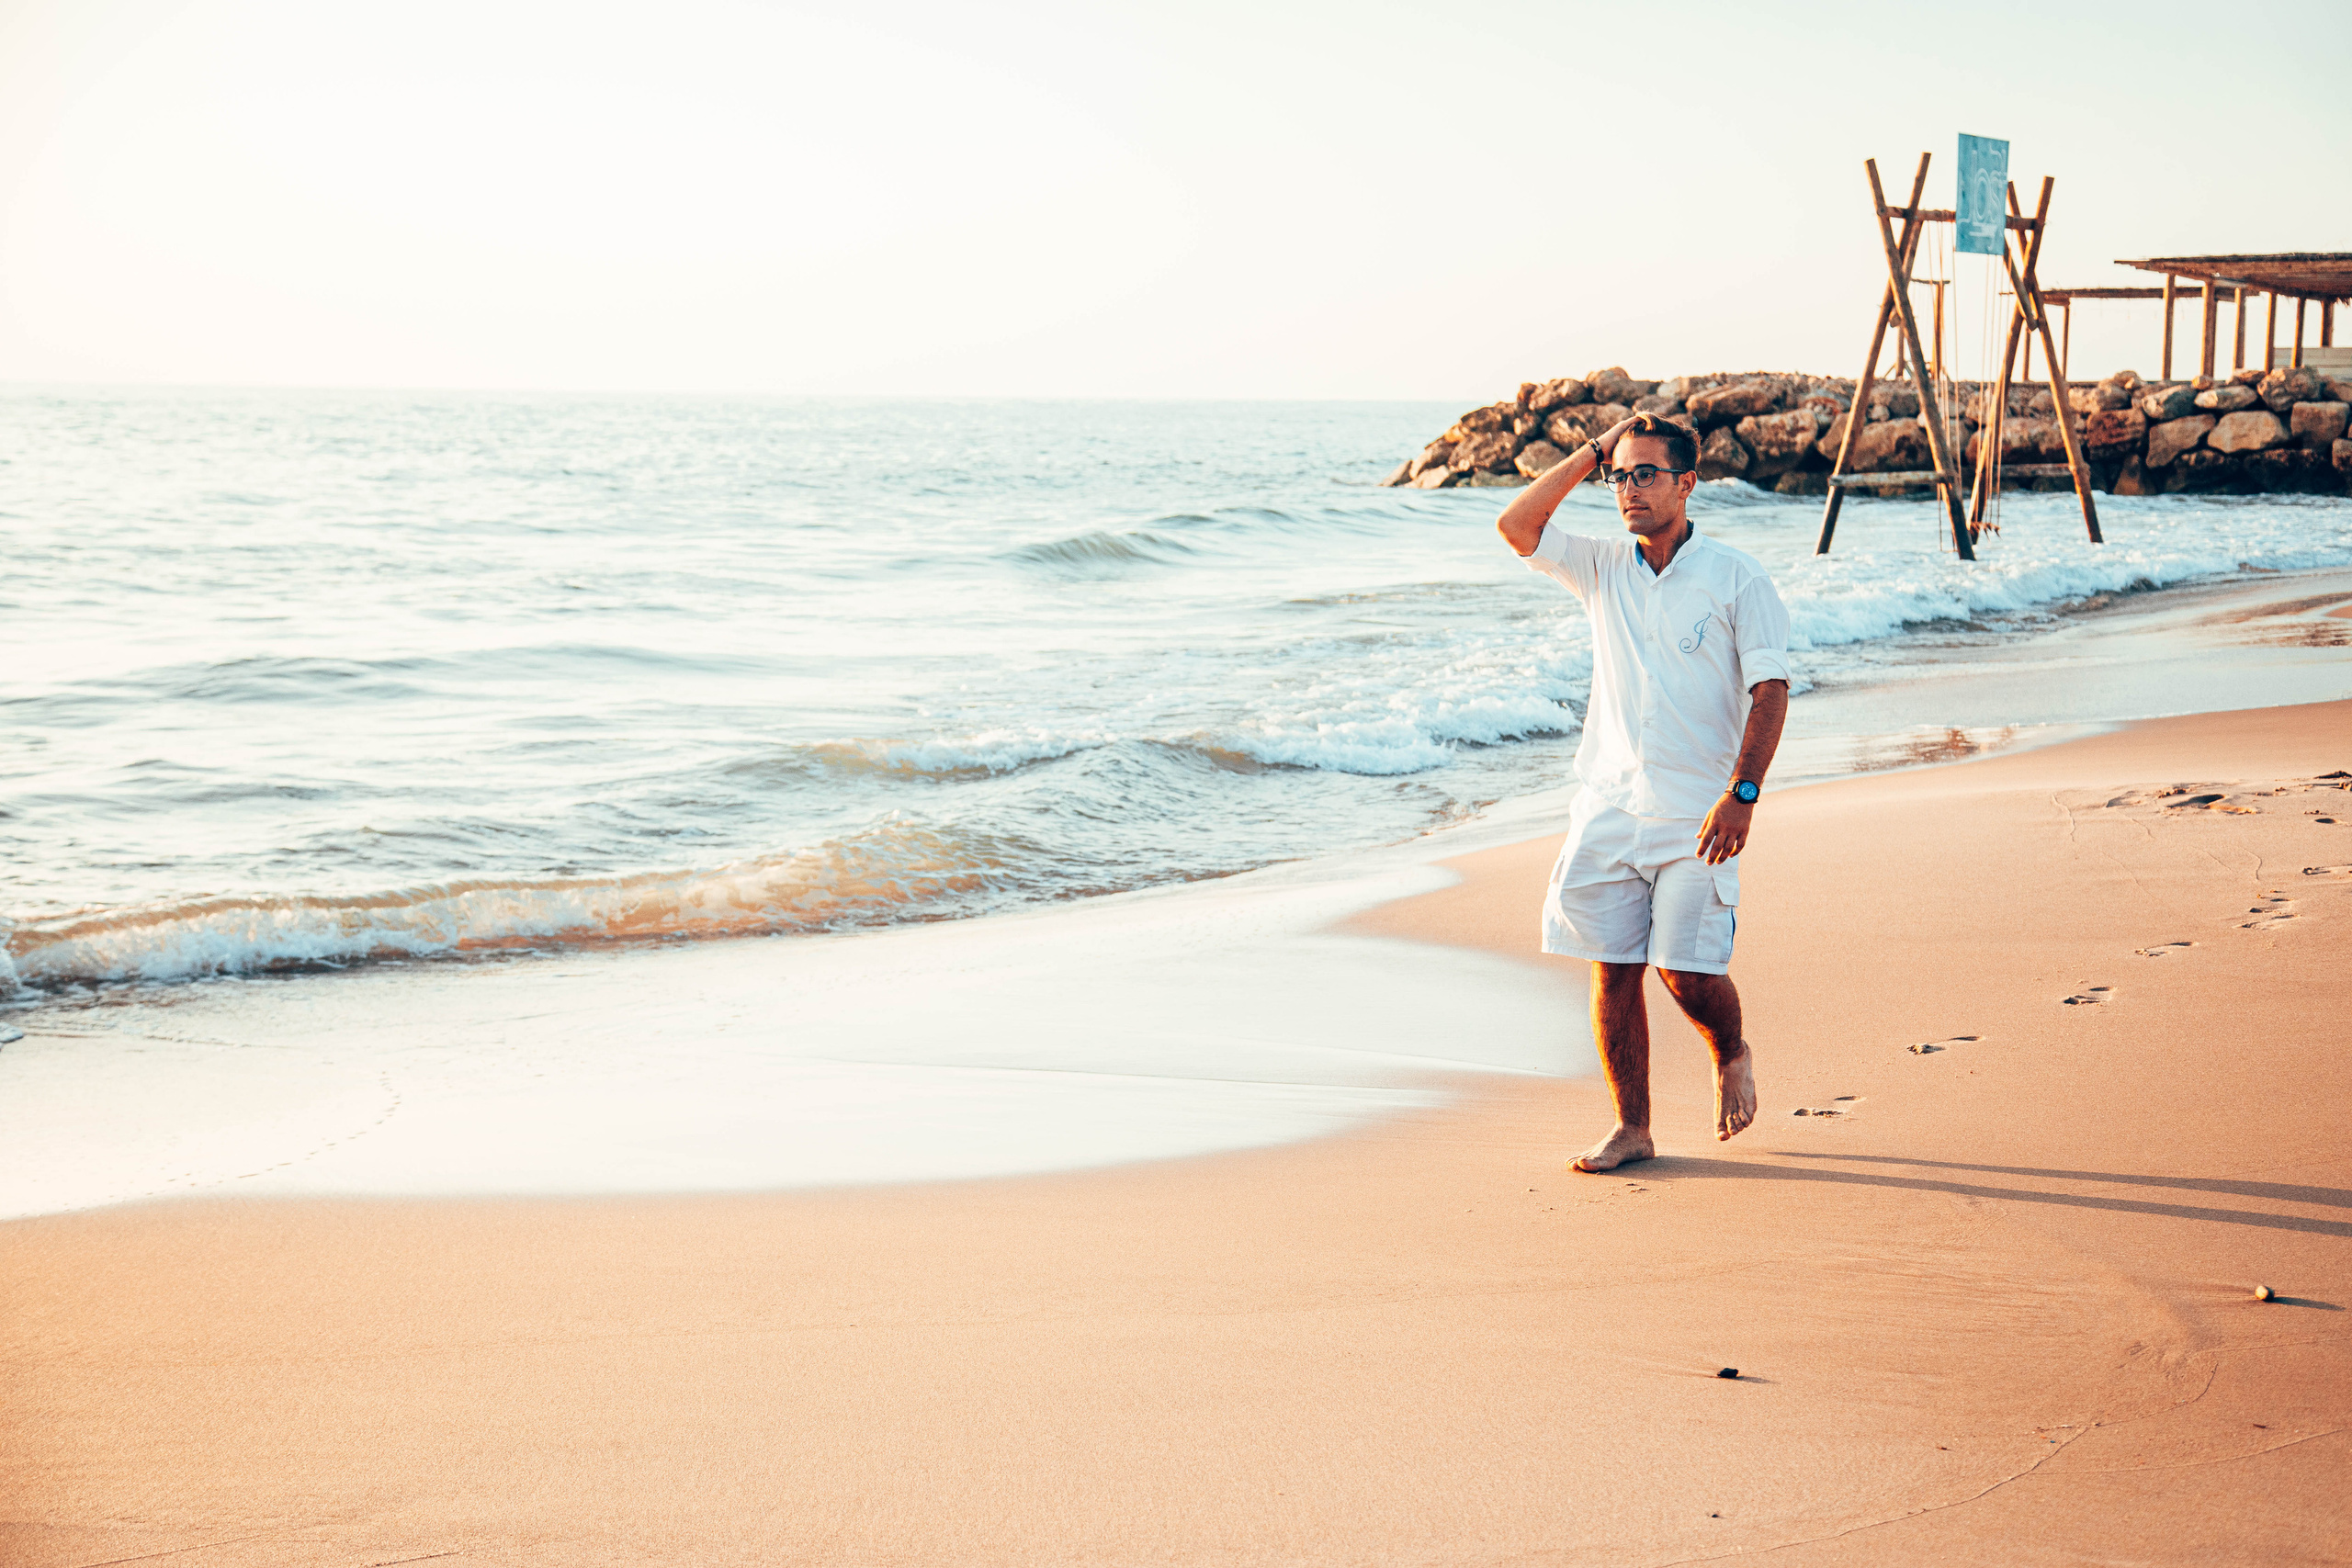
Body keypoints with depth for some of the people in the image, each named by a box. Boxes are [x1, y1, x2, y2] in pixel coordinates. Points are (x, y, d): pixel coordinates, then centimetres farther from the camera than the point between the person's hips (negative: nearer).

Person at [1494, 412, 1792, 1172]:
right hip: (1609, 805, 4)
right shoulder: (1603, 569, 9)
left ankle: (1732, 1054, 26)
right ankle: (1630, 1128, 12)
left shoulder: (1737, 581, -3)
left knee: (1688, 971, -7)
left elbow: (1770, 692, -7)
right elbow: (1517, 526, -1)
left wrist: (1742, 794, -17)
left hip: (1697, 814, -4)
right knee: (1612, 968, 1)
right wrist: (1589, 455, -1)